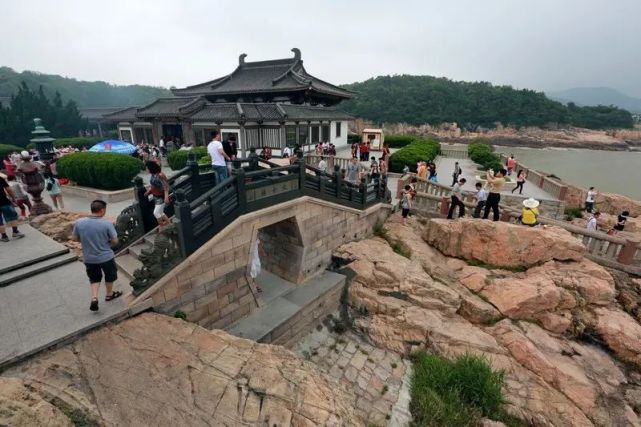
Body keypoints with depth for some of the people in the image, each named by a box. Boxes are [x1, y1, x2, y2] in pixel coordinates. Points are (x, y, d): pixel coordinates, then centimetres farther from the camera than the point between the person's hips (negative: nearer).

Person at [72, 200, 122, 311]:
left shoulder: (79, 222, -11)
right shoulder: (107, 223, -22)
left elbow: (74, 238, 2)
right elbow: (115, 241, -16)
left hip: (88, 258, 3)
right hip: (106, 257, -3)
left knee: (94, 278, 23)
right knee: (109, 276, 21)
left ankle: (94, 298, 10)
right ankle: (109, 294, 39)